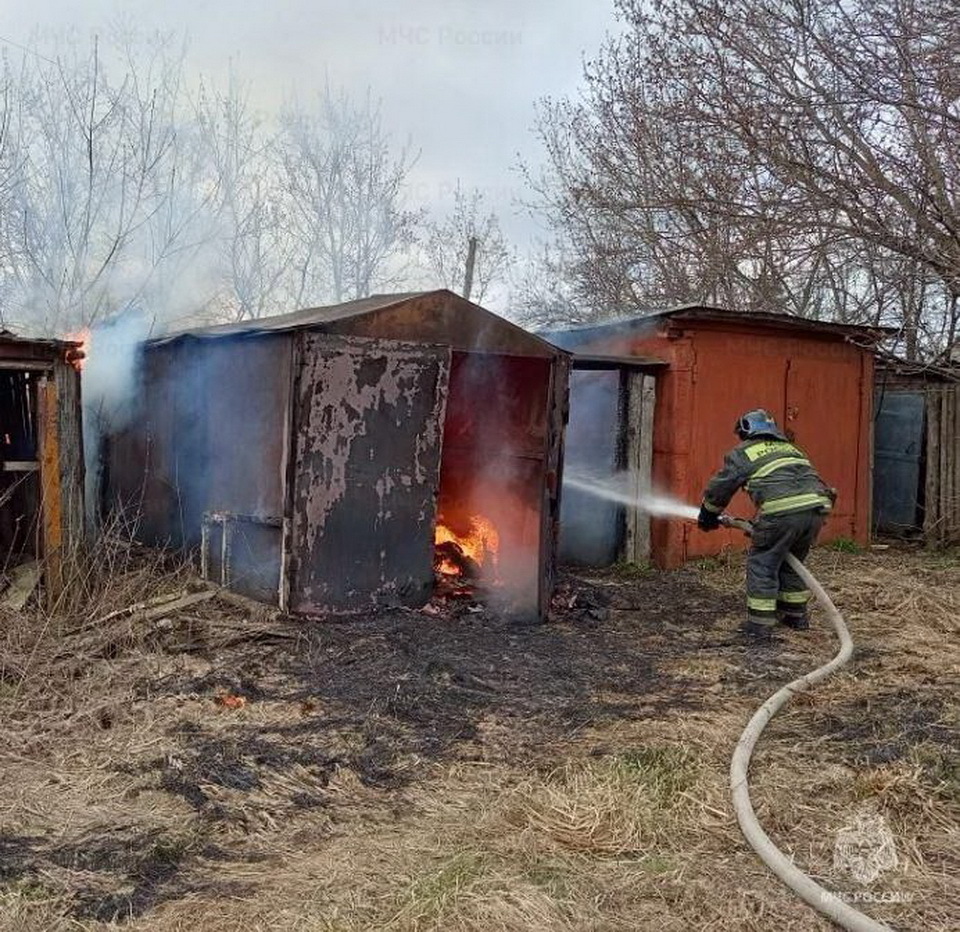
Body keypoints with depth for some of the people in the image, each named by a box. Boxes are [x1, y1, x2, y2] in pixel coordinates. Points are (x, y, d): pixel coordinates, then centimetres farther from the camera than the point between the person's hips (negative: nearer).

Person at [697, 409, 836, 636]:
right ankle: (796, 614, 32)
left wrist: (707, 516, 37)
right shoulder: (790, 448, 33)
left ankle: (760, 623, 7)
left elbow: (719, 489, 18)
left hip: (782, 509, -6)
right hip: (817, 506, 6)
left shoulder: (742, 453, 16)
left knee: (762, 564, 7)